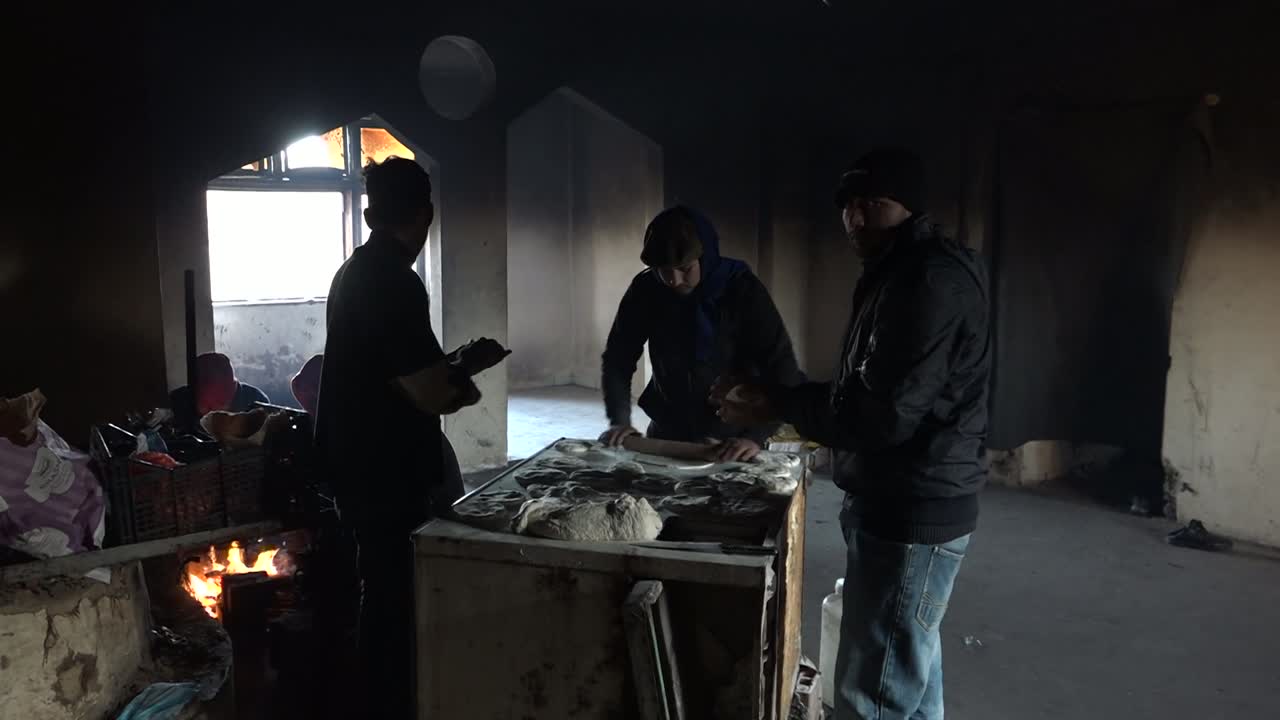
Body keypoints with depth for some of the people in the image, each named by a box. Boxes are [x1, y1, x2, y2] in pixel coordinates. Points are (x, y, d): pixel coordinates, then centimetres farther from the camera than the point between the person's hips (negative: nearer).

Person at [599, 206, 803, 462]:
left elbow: (782, 373, -22)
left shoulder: (743, 290, -19)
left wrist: (755, 436, -32)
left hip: (732, 438, -3)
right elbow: (618, 358, -1)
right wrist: (620, 420, -14)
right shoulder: (645, 290, -10)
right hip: (666, 433, 3)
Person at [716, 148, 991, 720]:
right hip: (898, 504, 11)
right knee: (909, 673, 22)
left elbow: (885, 411, -24)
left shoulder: (933, 280, -19)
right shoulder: (901, 275, 16)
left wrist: (777, 406, -16)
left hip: (913, 513, -11)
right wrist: (782, 405, 6)